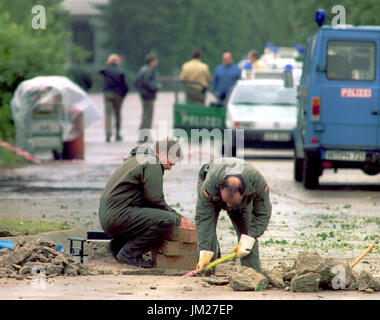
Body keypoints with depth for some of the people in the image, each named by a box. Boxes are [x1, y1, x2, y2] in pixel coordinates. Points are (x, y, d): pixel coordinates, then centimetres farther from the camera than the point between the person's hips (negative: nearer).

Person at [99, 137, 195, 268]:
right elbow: (156, 200, -14)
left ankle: (117, 245, 18)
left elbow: (152, 198, 27)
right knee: (167, 221, -23)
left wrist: (178, 216, 20)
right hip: (118, 217, -11)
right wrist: (177, 220, -2)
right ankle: (129, 253, -13)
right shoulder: (152, 164, -8)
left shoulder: (139, 159, 24)